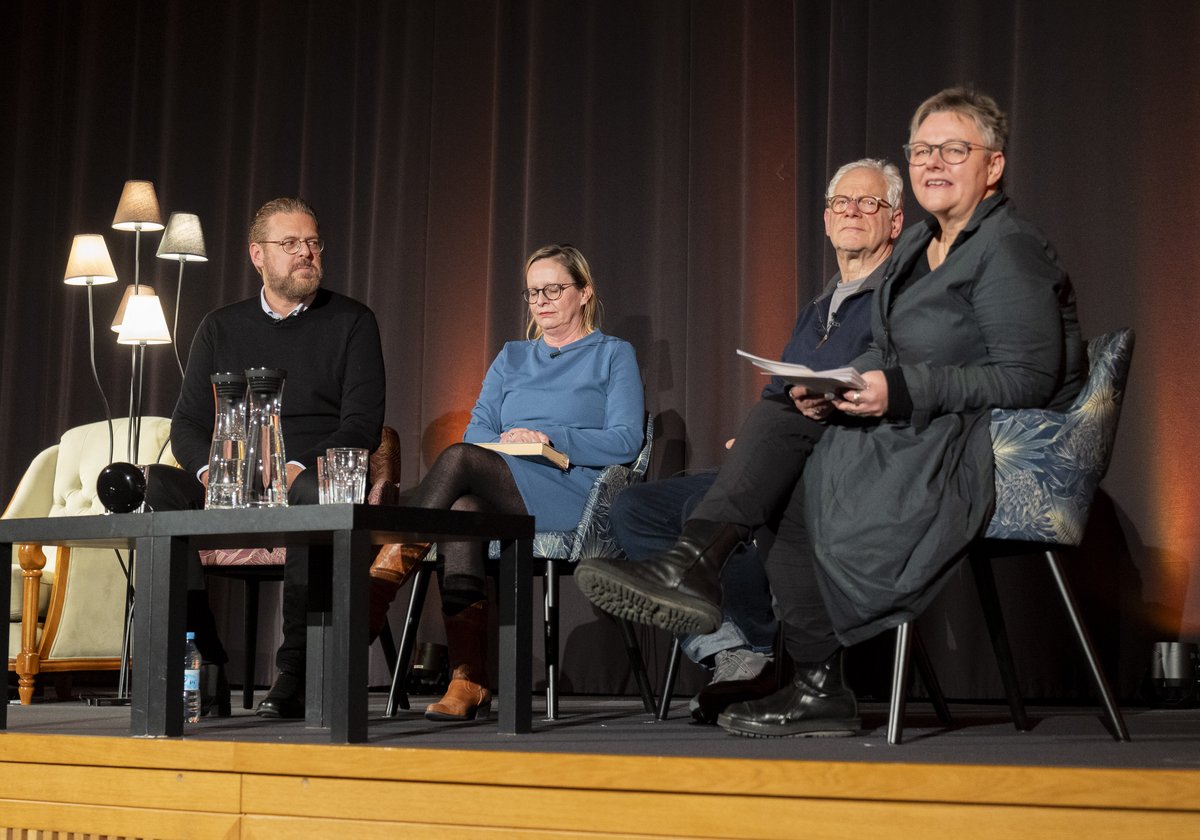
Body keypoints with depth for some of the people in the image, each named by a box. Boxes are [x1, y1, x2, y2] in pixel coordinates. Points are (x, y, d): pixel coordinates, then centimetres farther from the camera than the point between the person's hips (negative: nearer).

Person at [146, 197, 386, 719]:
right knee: (154, 487, -26)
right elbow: (187, 424, 11)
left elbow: (363, 423, -2)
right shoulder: (221, 328, 18)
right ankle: (202, 656, -25)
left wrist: (298, 470, -18)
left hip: (311, 484, -3)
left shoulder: (352, 322, 9)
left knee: (315, 495, -39)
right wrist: (213, 472, -11)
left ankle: (295, 676, -35)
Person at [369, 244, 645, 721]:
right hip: (500, 493, 4)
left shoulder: (613, 355, 15)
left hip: (571, 494, -4)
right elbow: (477, 429, 18)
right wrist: (505, 442, -6)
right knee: (461, 509, -35)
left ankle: (377, 592, -35)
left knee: (458, 459, -30)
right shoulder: (512, 357, 30)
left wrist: (549, 438, -11)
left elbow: (625, 441, 0)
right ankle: (469, 683, -42)